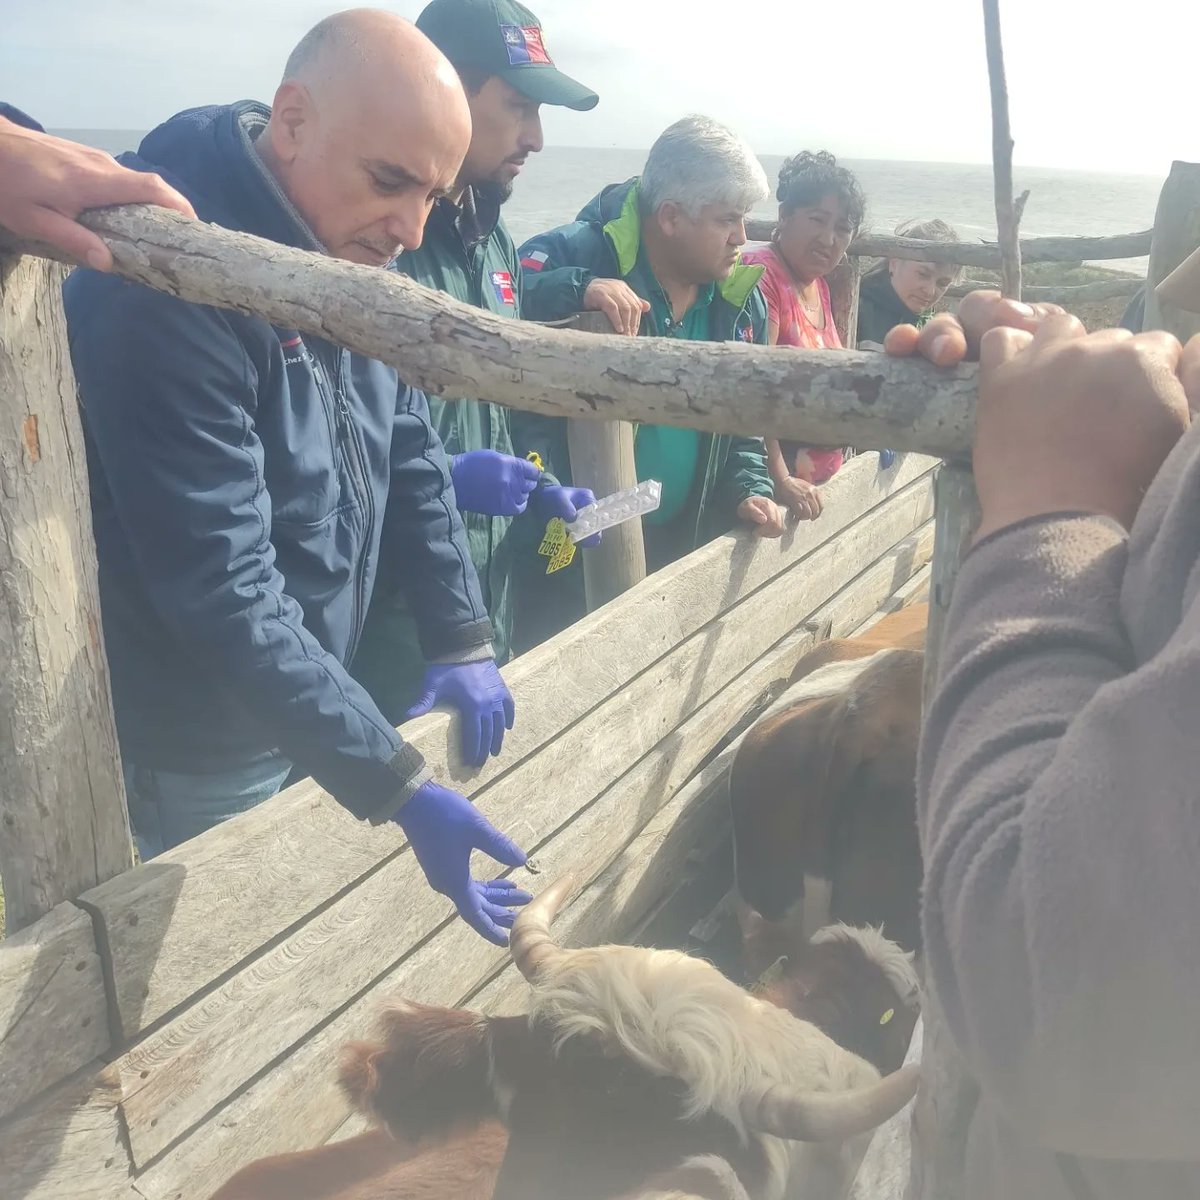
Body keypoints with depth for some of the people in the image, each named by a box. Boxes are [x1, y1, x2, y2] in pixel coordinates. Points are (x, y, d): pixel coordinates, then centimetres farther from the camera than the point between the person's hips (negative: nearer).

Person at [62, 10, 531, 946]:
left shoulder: (350, 251, -2)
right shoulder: (165, 285, -28)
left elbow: (411, 455, 6)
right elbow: (226, 595, -31)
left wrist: (461, 641, 3)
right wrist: (402, 789, -30)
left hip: (309, 708, 7)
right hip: (197, 756, -7)